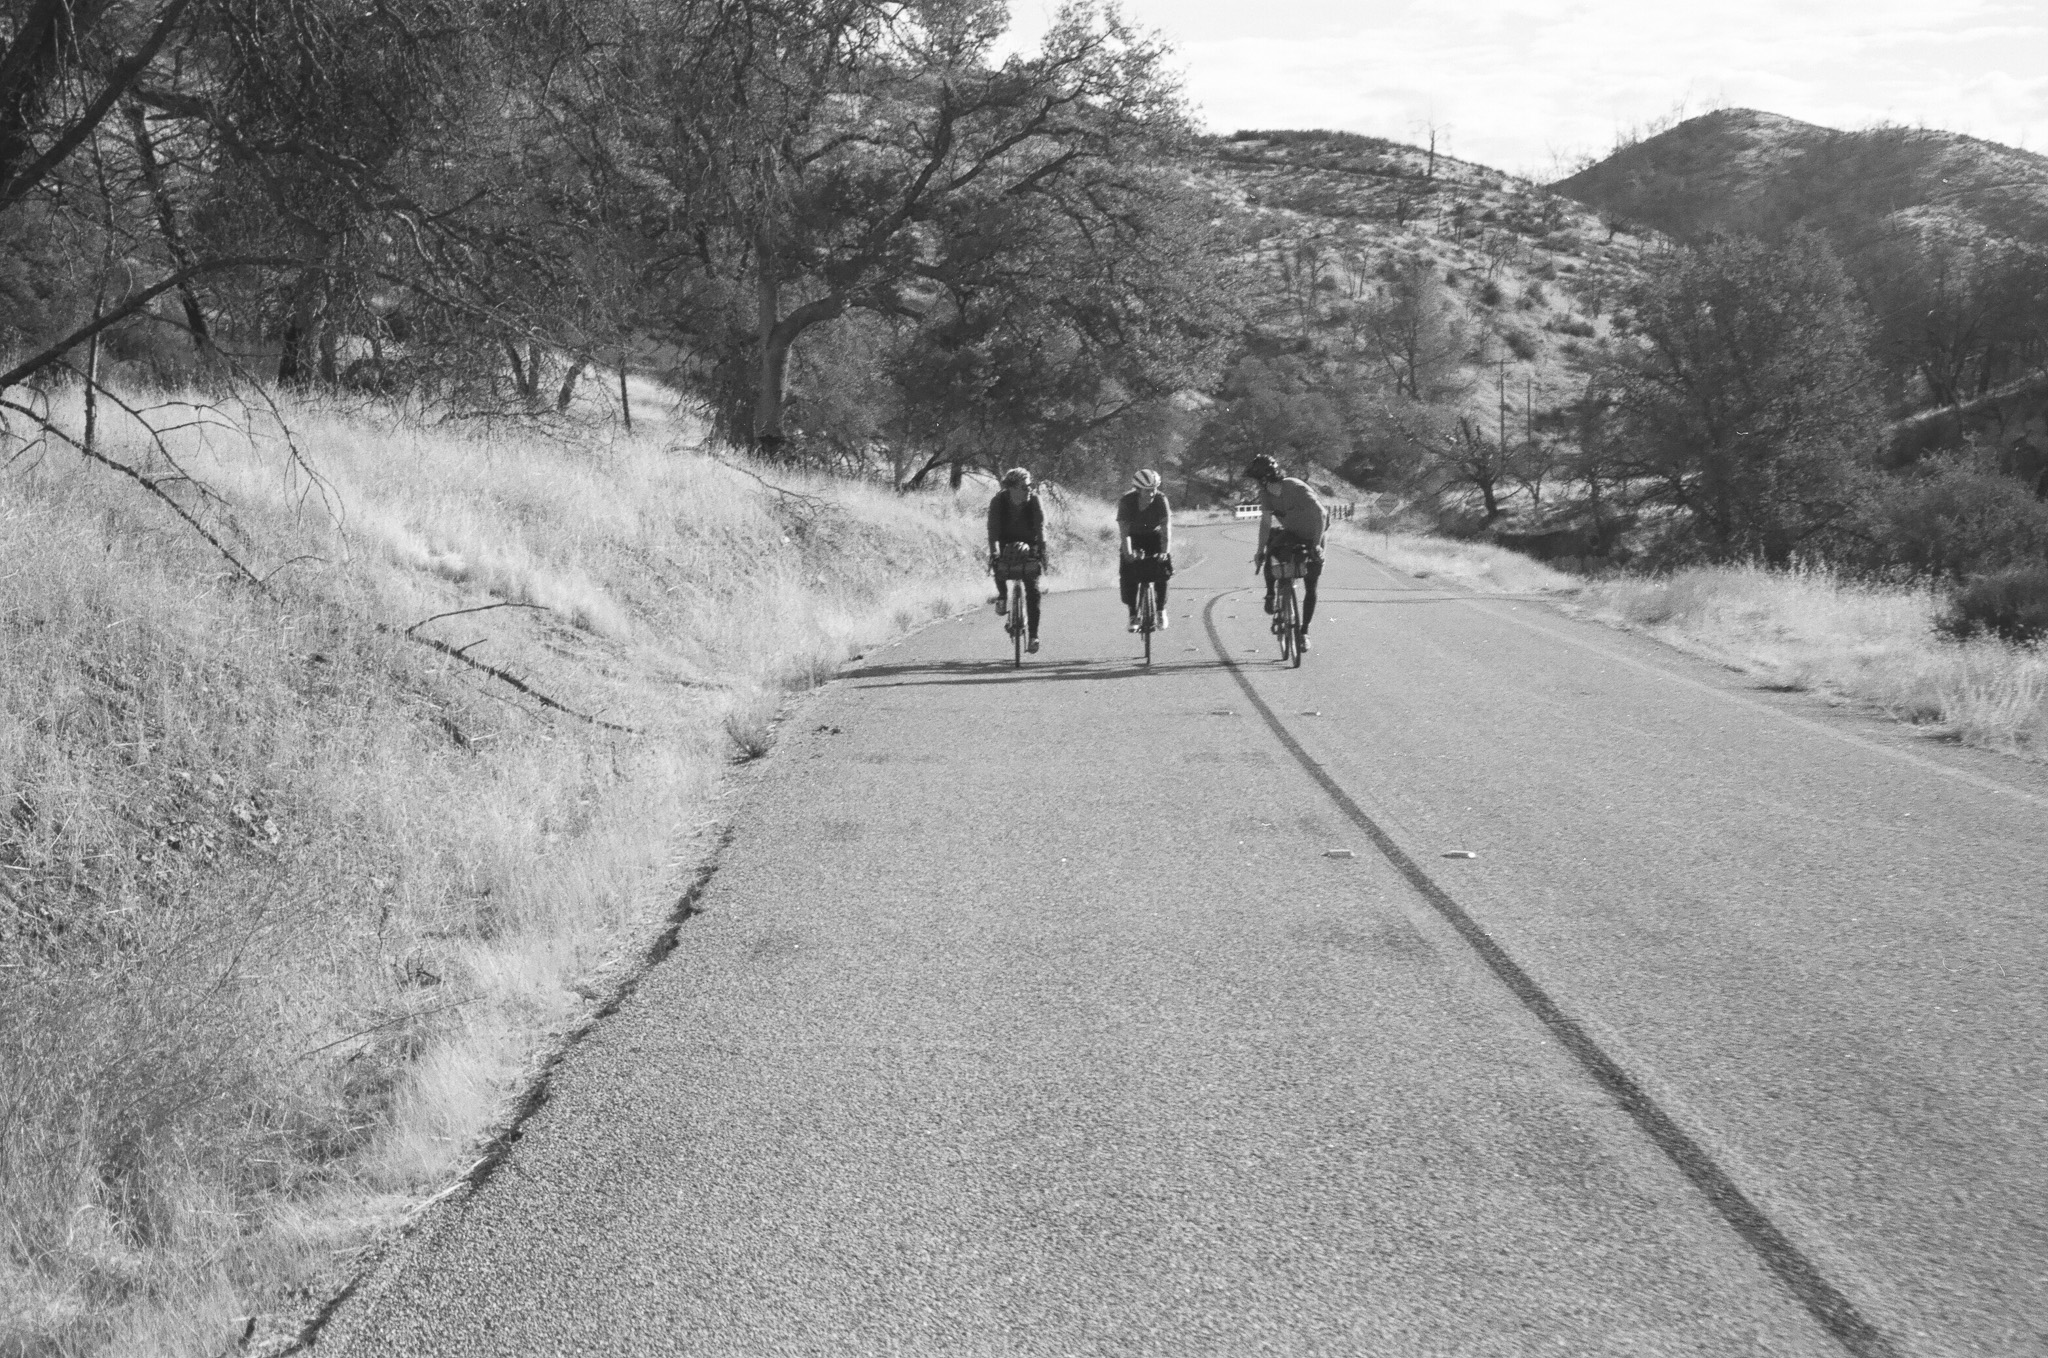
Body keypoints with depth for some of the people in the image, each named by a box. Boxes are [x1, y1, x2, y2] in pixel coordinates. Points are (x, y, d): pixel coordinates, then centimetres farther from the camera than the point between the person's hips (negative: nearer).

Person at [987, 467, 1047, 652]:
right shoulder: (998, 501, -18)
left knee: (1033, 590, -13)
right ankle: (1002, 595, -5)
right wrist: (994, 552, -40)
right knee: (997, 560, -34)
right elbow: (993, 528, -26)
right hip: (1005, 544, 0)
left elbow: (1041, 527, -24)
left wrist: (1042, 552, -38)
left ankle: (1033, 636, -10)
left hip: (1028, 545, 0)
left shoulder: (1034, 501, -17)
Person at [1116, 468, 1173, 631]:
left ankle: (1161, 610, -2)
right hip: (1133, 536, 0)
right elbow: (1124, 531, -30)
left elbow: (1166, 526, -30)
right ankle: (1133, 615, -5)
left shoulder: (1161, 500, -25)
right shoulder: (1126, 501, -27)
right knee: (1127, 572, -17)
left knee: (1163, 568, -19)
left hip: (1154, 535, 0)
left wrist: (1165, 552, -42)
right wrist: (1128, 553, -43)